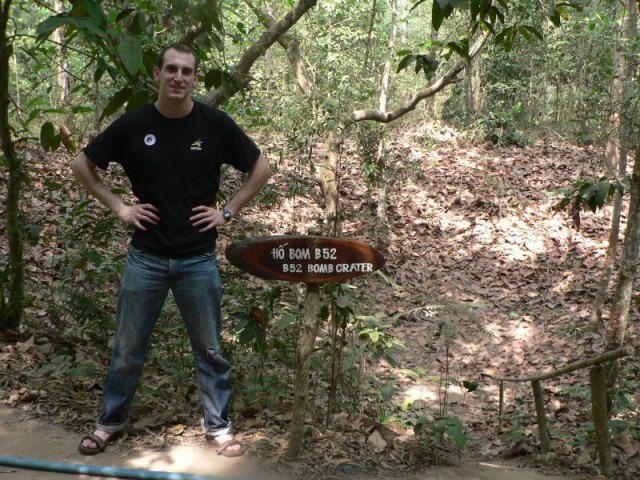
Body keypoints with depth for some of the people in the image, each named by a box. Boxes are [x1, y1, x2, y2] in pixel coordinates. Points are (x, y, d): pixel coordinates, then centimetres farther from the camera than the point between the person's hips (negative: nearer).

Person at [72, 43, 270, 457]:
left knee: (210, 349, 10)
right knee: (128, 348, 11)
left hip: (199, 259, 0)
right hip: (145, 257, 1)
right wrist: (118, 206, -1)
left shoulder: (215, 124, -6)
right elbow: (83, 166, 8)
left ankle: (219, 426, 25)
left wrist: (228, 211, -1)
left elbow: (261, 168, 5)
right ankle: (110, 423, 29)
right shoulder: (133, 125, -4)